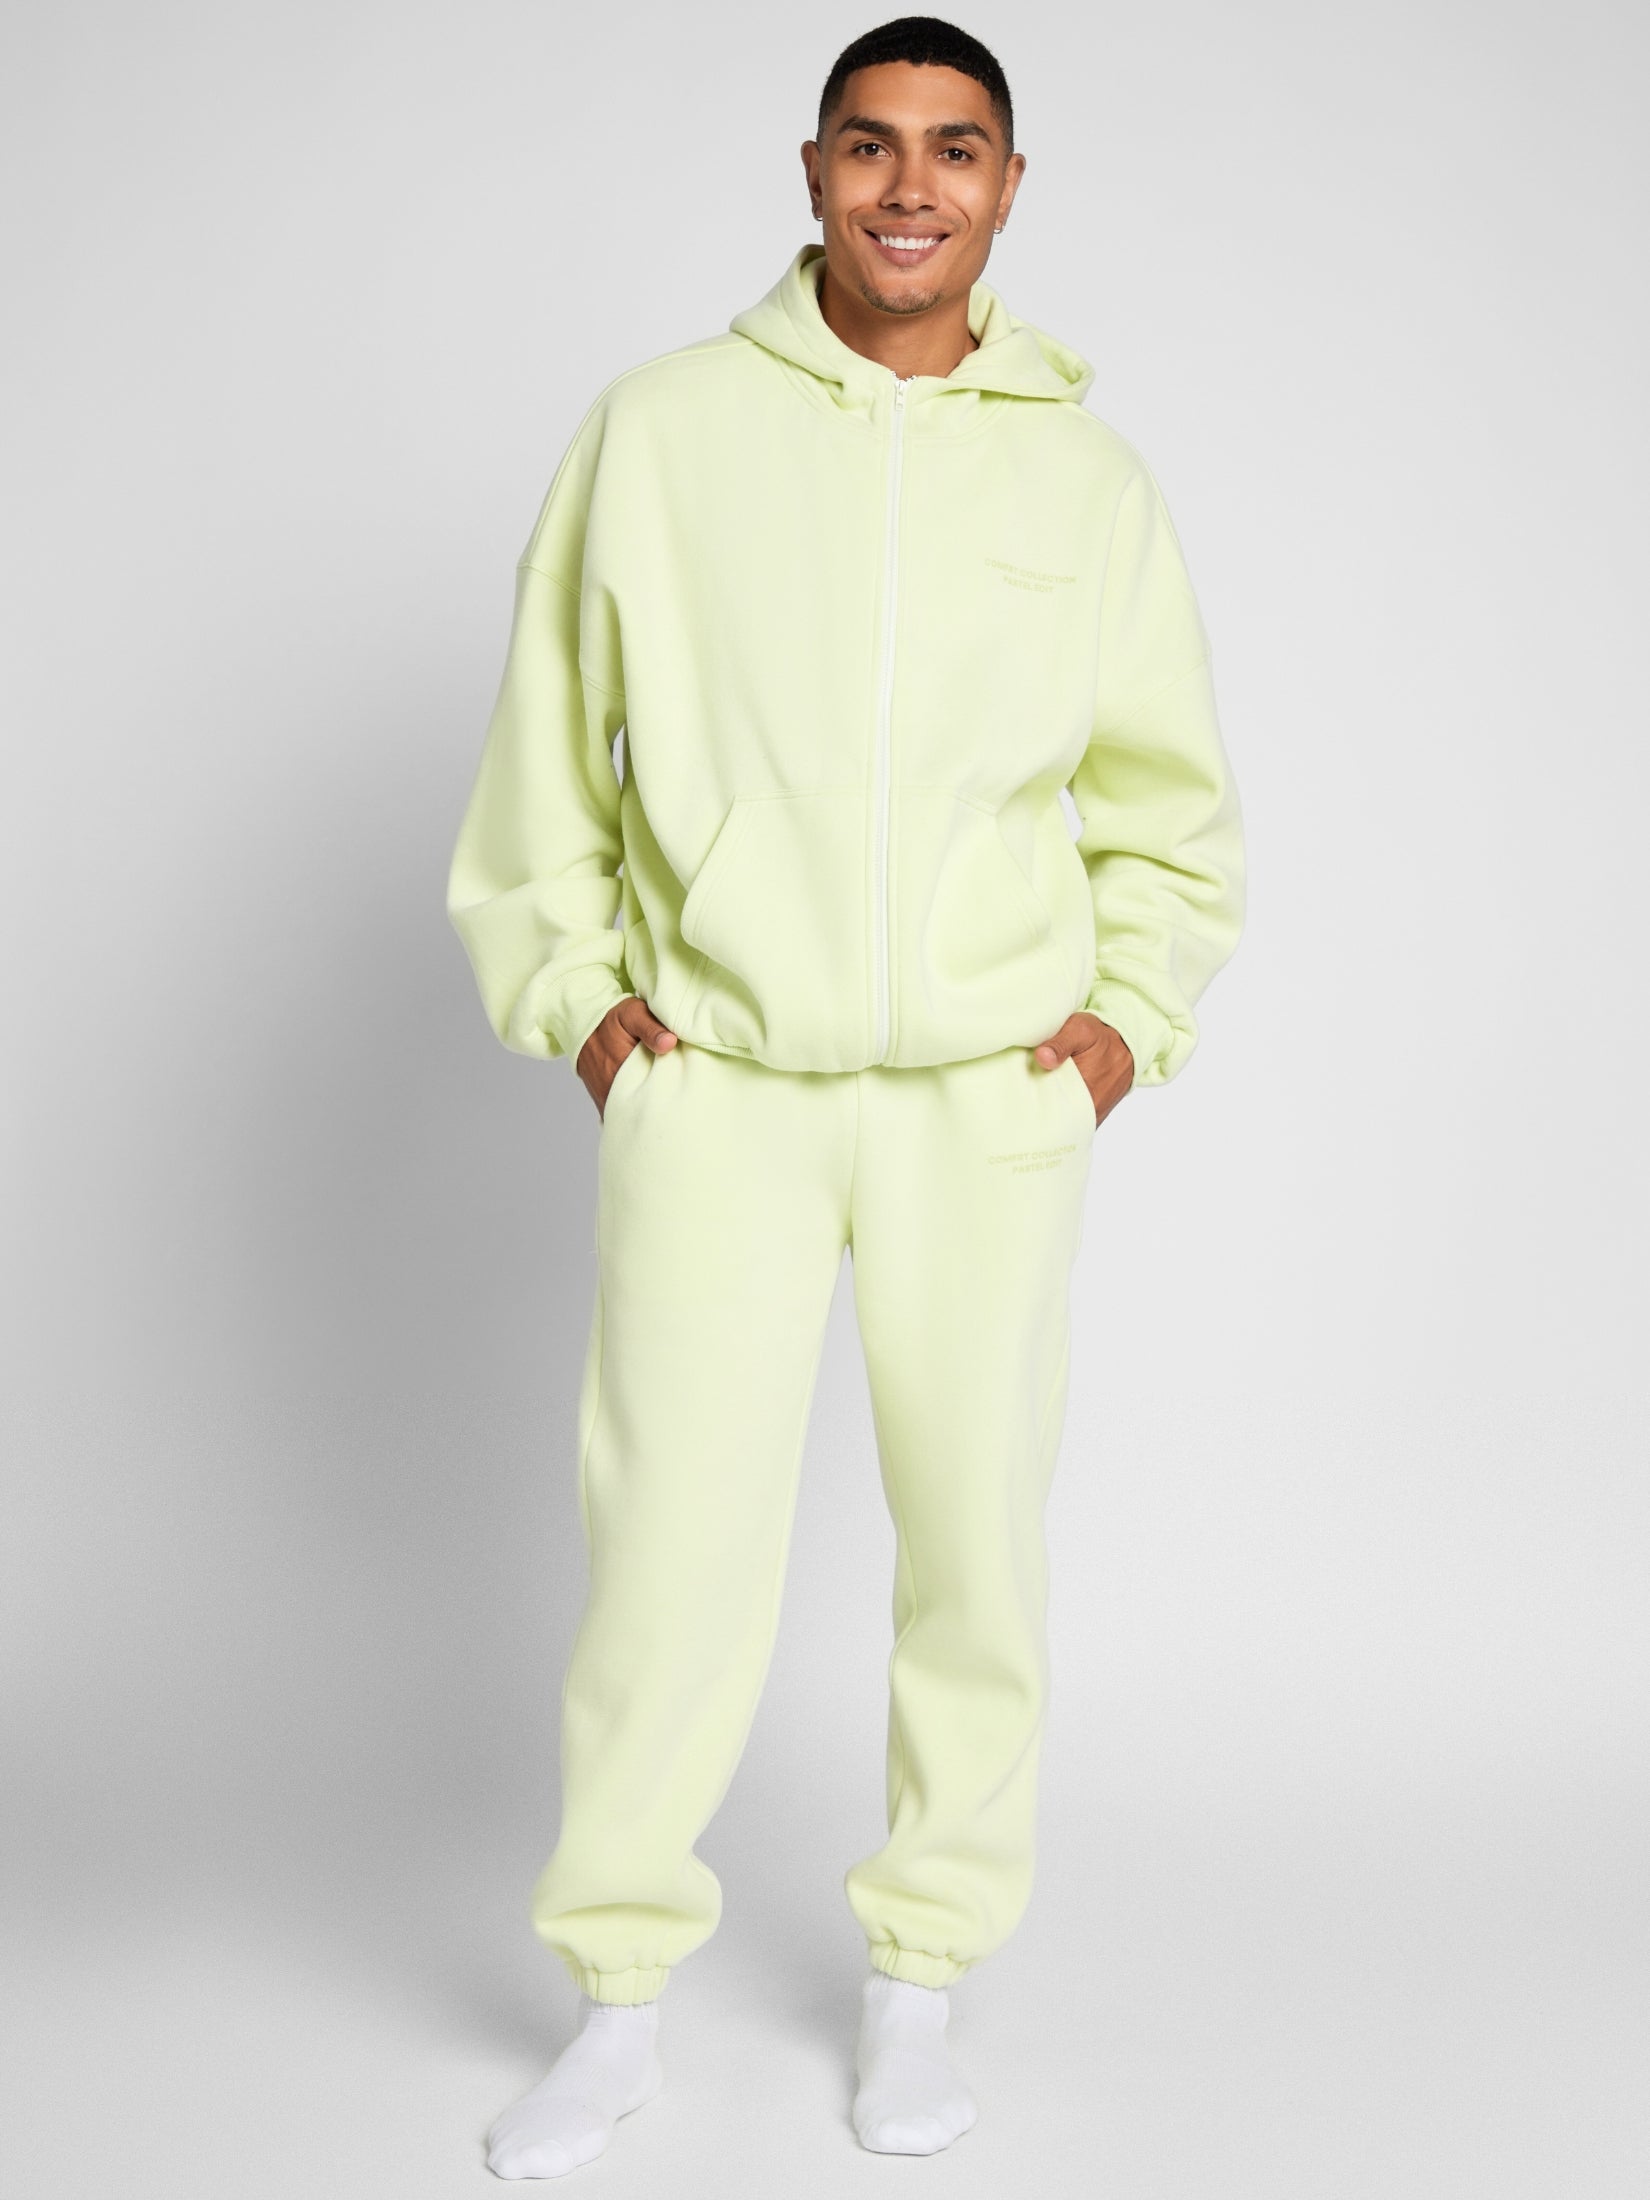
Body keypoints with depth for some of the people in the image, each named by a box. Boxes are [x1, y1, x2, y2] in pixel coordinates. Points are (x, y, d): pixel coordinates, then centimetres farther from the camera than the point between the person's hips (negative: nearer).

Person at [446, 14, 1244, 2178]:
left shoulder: (1086, 472, 5)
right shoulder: (660, 426, 2)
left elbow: (1170, 797, 14)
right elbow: (549, 744, 8)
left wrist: (1131, 1015, 4)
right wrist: (574, 990, 2)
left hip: (990, 1095, 2)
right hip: (714, 1084, -1)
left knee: (973, 1537, 6)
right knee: (677, 1536, -4)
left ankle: (921, 1975, 24)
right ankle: (619, 1999, 15)